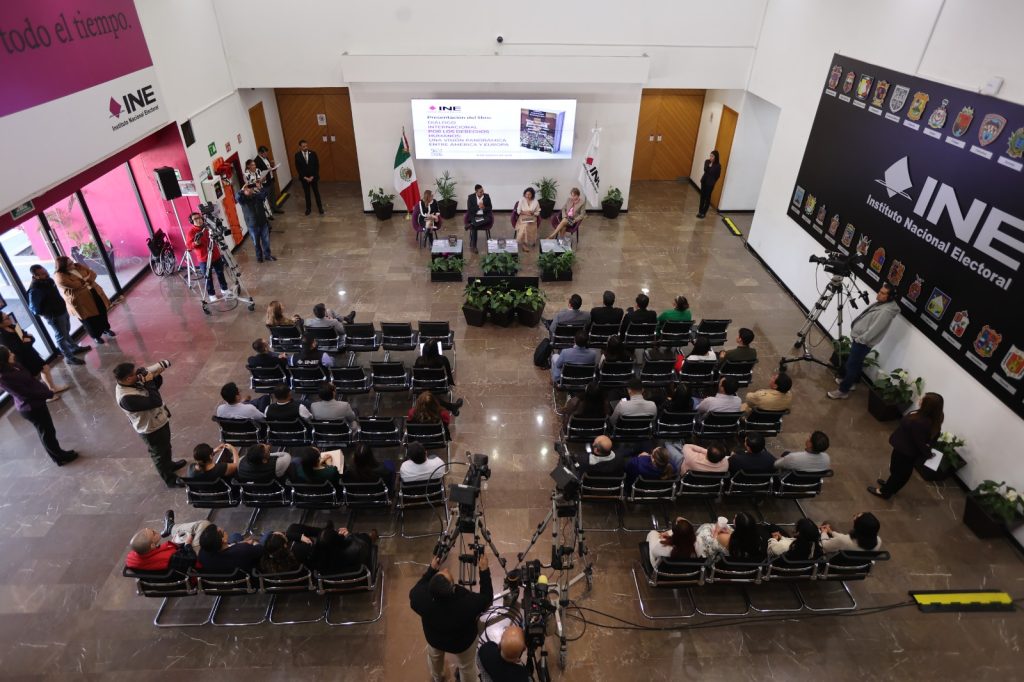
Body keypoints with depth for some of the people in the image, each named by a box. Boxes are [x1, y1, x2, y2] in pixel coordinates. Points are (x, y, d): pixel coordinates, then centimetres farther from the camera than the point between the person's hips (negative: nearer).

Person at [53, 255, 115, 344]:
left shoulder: (78, 266, 1)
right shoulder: (59, 276, -19)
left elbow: (92, 274, -4)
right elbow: (75, 285, -28)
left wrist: (84, 280, -21)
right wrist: (86, 280, -13)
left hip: (93, 292, 6)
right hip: (79, 300, -6)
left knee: (102, 311, 19)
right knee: (89, 320, 7)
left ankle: (106, 329, 42)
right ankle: (96, 336, 26)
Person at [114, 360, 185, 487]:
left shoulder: (134, 382, -11)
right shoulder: (126, 397, -38)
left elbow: (155, 386, 3)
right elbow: (155, 401, -39)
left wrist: (156, 376, -16)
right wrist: (149, 381, -33)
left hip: (159, 420, 8)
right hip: (151, 429, -8)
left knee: (165, 447, 32)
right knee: (159, 454, 16)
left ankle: (169, 464, 59)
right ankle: (170, 479, 38)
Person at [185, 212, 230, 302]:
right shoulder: (191, 232, -11)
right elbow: (189, 246, -16)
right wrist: (196, 243, -34)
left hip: (216, 255, 5)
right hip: (204, 259, -5)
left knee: (220, 273, 18)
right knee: (208, 278, 3)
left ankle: (224, 289, 36)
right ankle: (212, 294, 16)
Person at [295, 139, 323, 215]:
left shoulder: (313, 153, -8)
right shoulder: (297, 155, -8)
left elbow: (317, 166, -5)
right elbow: (298, 168, -5)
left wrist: (312, 176, -11)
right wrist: (304, 177, -12)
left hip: (313, 177, 0)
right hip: (304, 178, 0)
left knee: (316, 192, 9)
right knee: (306, 193, 11)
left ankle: (320, 207, 21)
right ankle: (308, 208, 23)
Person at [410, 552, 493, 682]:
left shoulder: (420, 598, -38)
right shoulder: (467, 603, -43)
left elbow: (416, 590, -13)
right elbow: (487, 598, -23)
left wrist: (431, 569, -12)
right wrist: (484, 571, -22)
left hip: (434, 639, 3)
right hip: (463, 642, -3)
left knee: (434, 657, 37)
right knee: (467, 667, 30)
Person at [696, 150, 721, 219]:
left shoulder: (718, 165, -17)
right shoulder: (707, 161, -4)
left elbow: (718, 176, -6)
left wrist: (712, 182, 1)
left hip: (710, 183, -5)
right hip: (704, 181, 5)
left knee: (707, 197, 4)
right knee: (702, 196, 13)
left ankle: (703, 213, 11)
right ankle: (700, 210, 25)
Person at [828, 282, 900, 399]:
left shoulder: (887, 311, -25)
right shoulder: (880, 303, 7)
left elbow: (874, 330, -25)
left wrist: (860, 339, -16)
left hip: (863, 342, -10)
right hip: (859, 338, 10)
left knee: (851, 365, -3)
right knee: (855, 363, 24)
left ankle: (843, 391, 4)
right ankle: (850, 381, 40)